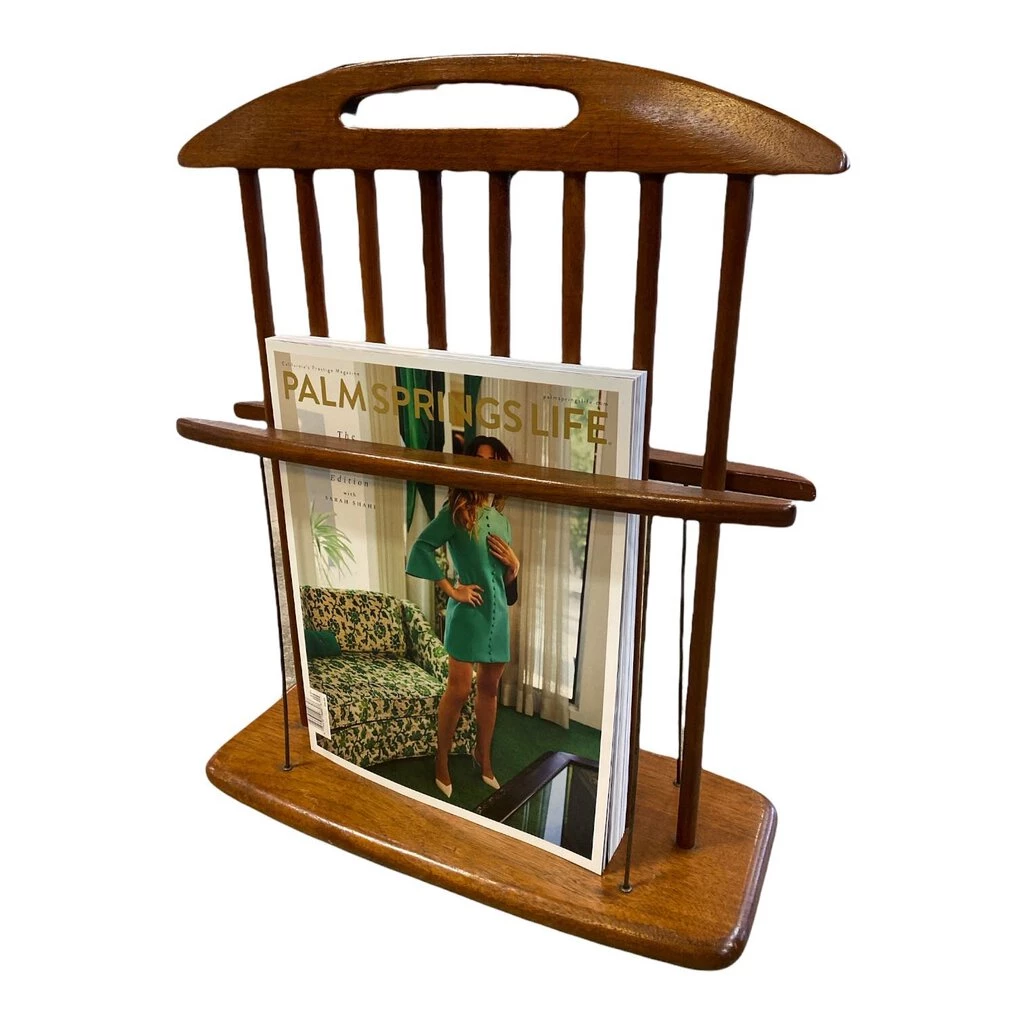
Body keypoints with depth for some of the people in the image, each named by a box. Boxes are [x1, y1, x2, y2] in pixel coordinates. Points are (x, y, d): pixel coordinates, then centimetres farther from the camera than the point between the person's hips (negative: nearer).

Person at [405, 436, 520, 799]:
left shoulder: (501, 518, 12)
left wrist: (514, 564, -4)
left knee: (489, 688, 15)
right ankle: (441, 760, 15)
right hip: (468, 612, -6)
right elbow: (420, 548, -18)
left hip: (498, 612, 6)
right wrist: (451, 590, -16)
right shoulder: (457, 510, -7)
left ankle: (483, 755, 31)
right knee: (459, 690, -3)